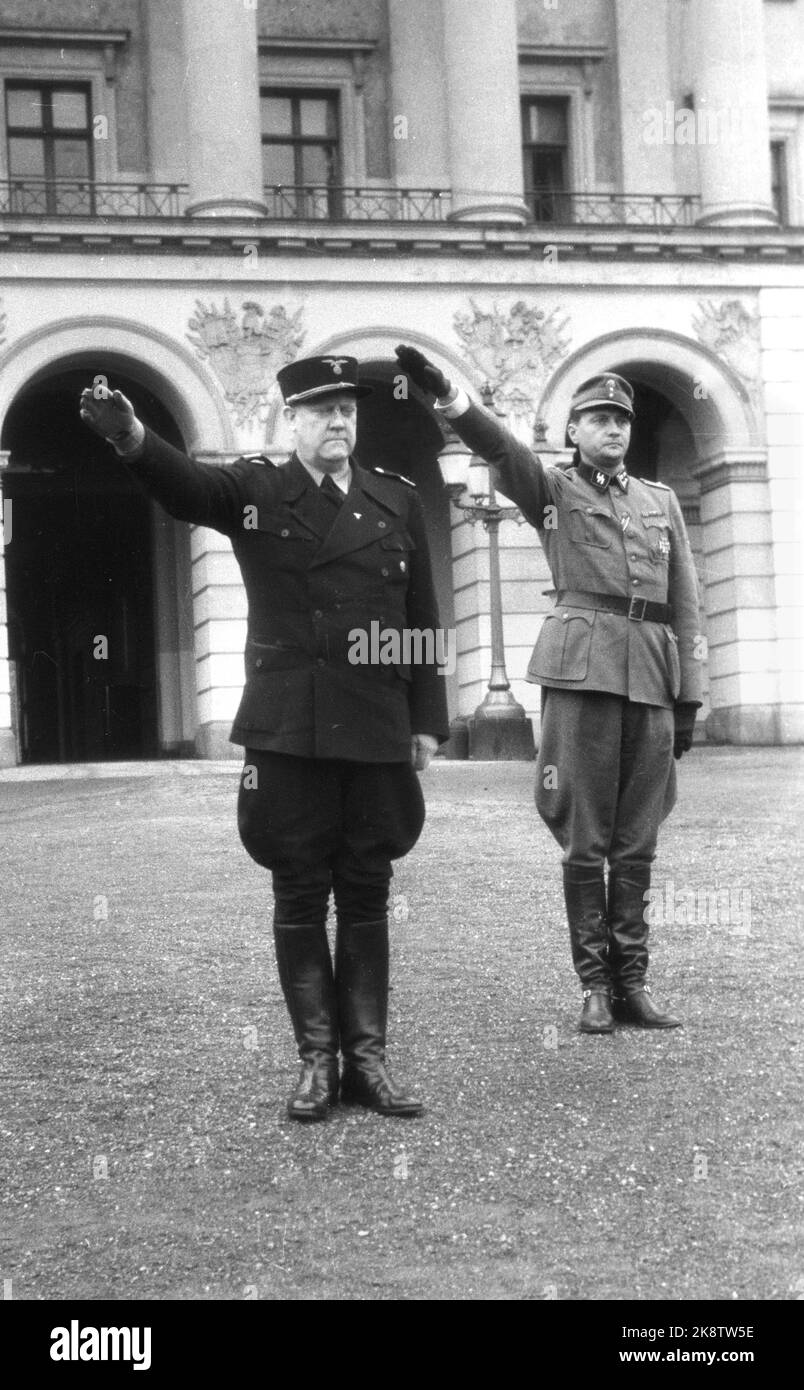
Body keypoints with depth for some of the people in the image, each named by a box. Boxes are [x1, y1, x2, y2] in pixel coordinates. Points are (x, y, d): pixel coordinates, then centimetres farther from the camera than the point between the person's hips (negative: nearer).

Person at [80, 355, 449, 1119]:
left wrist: (427, 721, 6)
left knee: (366, 897, 6)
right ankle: (316, 1059, 12)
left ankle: (366, 1056, 13)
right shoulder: (254, 492, 4)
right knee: (300, 897, 3)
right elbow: (182, 484, -17)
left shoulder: (397, 500, 10)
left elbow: (422, 619, 11)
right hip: (287, 733, -2)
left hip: (377, 735, 2)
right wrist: (130, 437, -39)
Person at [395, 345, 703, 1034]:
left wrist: (690, 697, 9)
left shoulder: (662, 501, 19)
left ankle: (633, 983, 11)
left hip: (653, 677, 3)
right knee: (585, 840, -1)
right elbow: (499, 447, -11)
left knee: (637, 843, 5)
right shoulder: (552, 490, 9)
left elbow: (685, 607, 15)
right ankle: (595, 988, 6)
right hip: (582, 669, -3)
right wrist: (443, 391, -29)